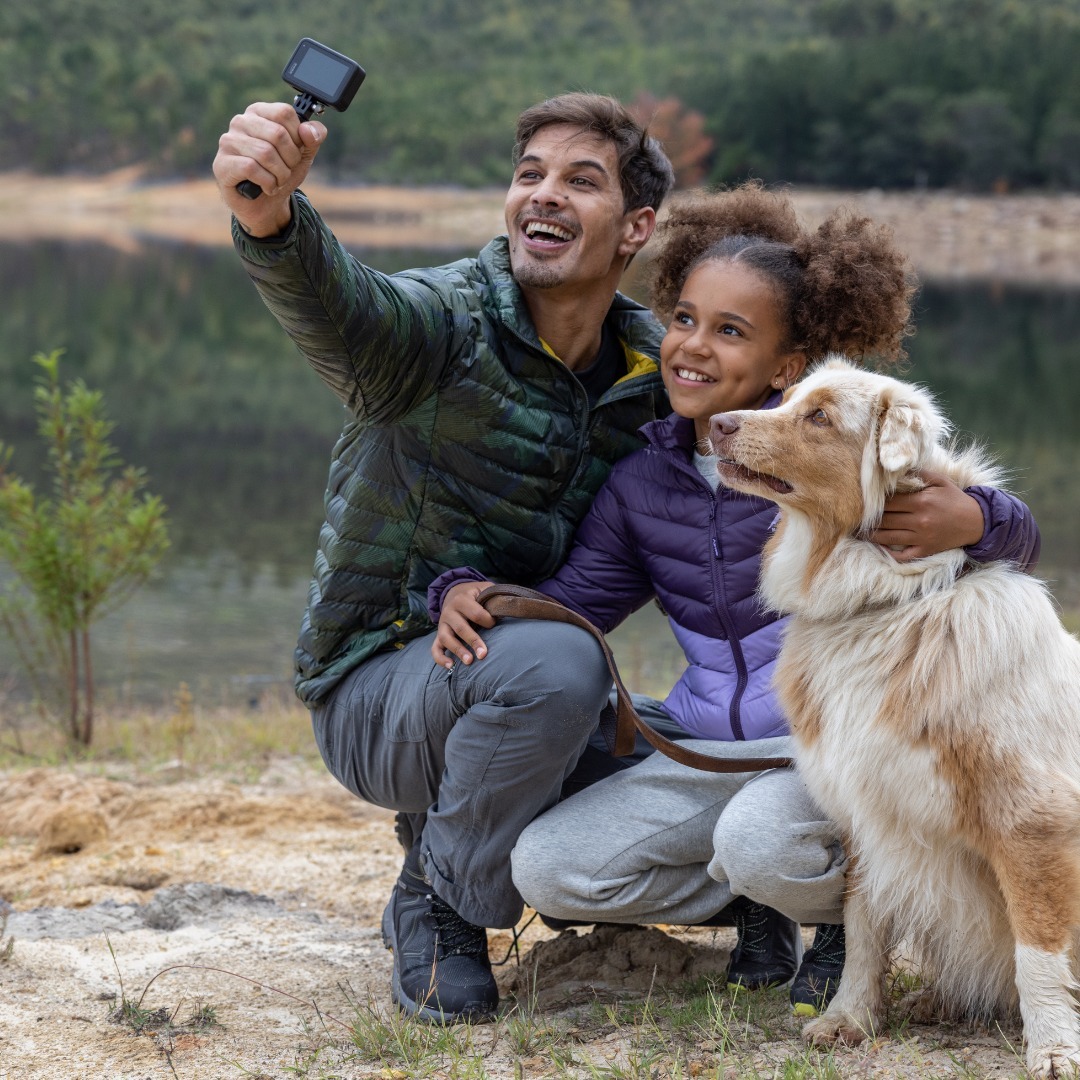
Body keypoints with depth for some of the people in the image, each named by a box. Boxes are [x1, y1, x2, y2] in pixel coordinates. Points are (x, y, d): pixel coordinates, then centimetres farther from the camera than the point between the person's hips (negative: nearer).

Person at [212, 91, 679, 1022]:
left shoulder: (655, 368, 0)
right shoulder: (447, 324, -20)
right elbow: (339, 310, -43)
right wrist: (271, 216, -65)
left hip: (519, 689, 6)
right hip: (377, 687, -6)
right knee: (552, 663, -36)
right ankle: (439, 903, -9)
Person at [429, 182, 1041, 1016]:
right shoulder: (641, 484, 8)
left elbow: (1019, 538, -4)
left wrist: (972, 522, -29)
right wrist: (472, 595, -9)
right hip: (707, 752, 5)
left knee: (759, 842, -36)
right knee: (547, 869, -15)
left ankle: (847, 908, 2)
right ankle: (760, 903, 9)